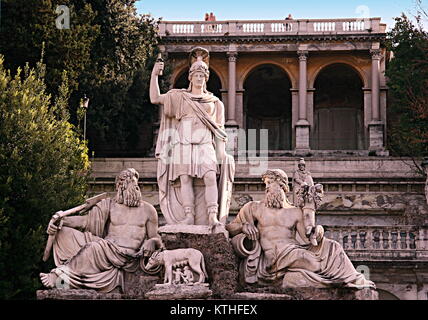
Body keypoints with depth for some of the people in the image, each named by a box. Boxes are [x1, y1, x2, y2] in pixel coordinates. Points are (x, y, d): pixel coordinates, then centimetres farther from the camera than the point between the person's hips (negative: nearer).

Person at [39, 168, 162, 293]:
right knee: (64, 232, -14)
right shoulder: (109, 204, 18)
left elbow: (155, 237, 17)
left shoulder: (148, 210, 14)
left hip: (127, 255, -3)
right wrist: (60, 220, -8)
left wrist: (152, 242, -9)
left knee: (96, 247, -35)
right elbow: (87, 220, 8)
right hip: (106, 248, 4)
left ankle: (59, 274, -22)